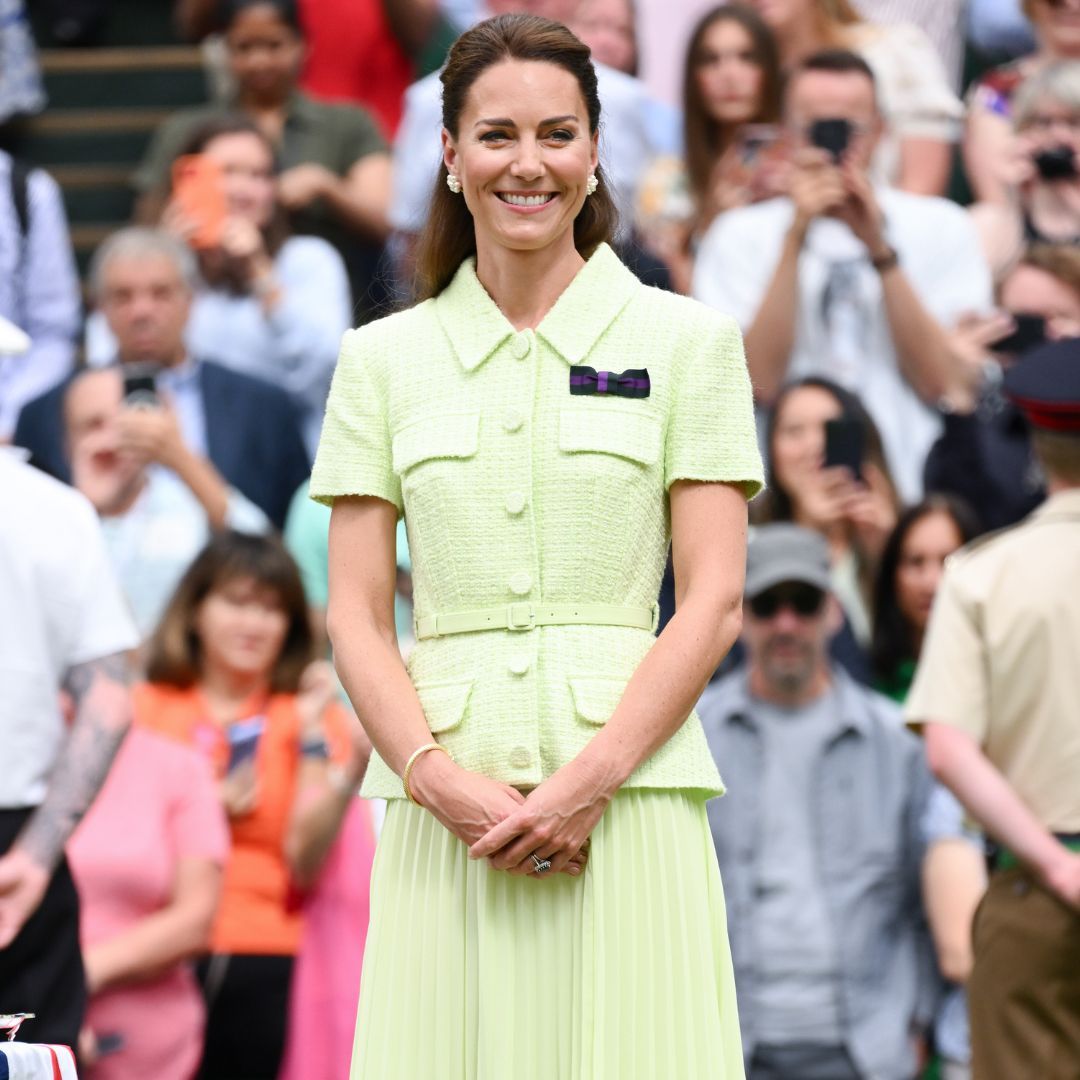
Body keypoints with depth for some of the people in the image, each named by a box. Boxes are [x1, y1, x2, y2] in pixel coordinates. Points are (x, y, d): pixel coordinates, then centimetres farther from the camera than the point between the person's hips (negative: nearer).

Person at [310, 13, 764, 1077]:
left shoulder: (685, 340, 6)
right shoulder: (384, 358, 11)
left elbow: (712, 601, 0)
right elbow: (356, 612, 7)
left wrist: (589, 779, -11)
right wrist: (439, 779, -10)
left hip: (629, 786, -1)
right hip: (443, 800, 2)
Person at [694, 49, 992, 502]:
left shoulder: (941, 227, 9)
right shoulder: (741, 234, 8)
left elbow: (939, 382, -2)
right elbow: (759, 383, -6)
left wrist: (879, 247, -8)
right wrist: (796, 238, -10)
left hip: (909, 491, 0)